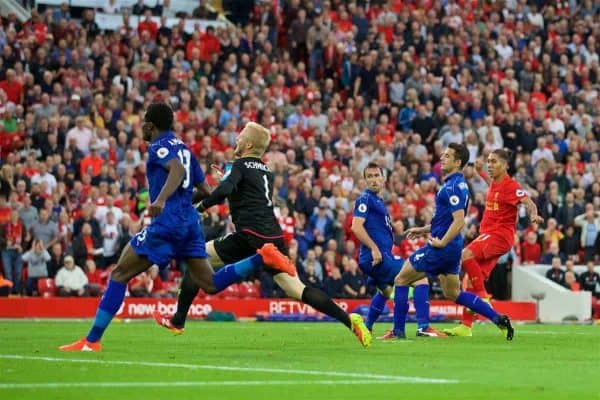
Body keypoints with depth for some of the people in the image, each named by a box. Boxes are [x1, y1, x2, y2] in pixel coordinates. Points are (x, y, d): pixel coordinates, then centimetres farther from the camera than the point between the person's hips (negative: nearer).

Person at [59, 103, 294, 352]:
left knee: (119, 275, -1)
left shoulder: (159, 146, -3)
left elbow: (178, 170, -25)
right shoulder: (183, 147, 21)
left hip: (167, 222, -8)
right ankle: (262, 258, -12)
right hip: (190, 222, 8)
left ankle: (92, 340, -4)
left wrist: (161, 200, -38)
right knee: (211, 284, 6)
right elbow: (204, 191, 23)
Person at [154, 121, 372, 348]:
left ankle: (178, 321, 10)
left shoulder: (241, 165, 1)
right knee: (296, 290, 2)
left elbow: (223, 192, -18)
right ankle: (349, 320, -13)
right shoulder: (266, 170, 22)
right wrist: (226, 178, 39)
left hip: (251, 236, -7)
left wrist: (199, 208, -6)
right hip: (274, 238, 7)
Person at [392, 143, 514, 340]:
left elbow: (459, 221, -26)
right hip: (453, 249, 10)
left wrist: (441, 242, -22)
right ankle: (498, 319, 11)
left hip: (442, 248, -10)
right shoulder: (456, 184, 14)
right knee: (453, 294, 18)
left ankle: (398, 330, 4)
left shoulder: (452, 187, -18)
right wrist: (423, 230, 24)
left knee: (401, 280, 2)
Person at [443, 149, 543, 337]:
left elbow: (529, 203, -22)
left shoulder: (511, 186, -10)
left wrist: (533, 215, -39)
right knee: (471, 280, 3)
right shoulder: (493, 184, 14)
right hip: (488, 233, 8)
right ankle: (466, 326, 5)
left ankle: (483, 298, -20)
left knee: (466, 255, -30)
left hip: (500, 235, -8)